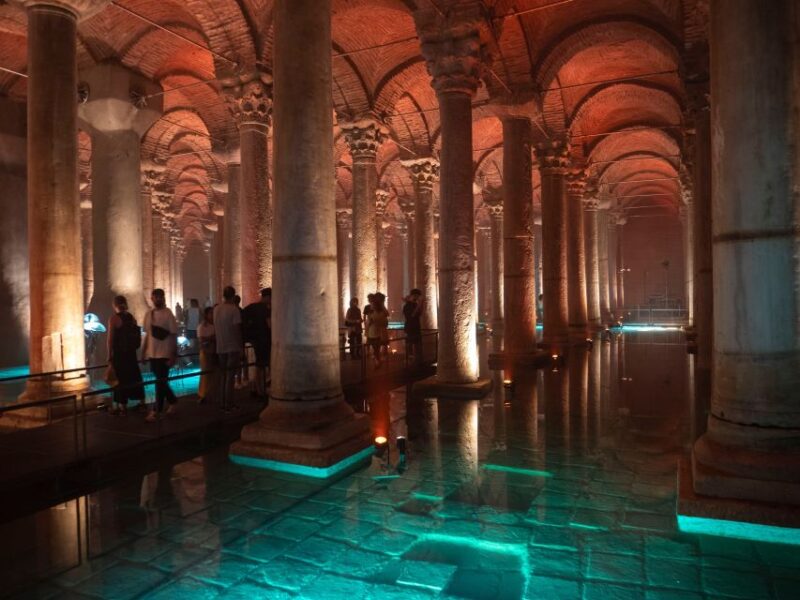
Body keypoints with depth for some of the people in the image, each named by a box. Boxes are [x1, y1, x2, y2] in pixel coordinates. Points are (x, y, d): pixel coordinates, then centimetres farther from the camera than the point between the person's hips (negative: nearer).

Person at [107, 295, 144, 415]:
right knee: (134, 377, 14)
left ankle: (122, 407, 9)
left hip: (118, 353, -5)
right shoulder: (131, 317, 4)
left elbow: (110, 339, -12)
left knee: (120, 379, 4)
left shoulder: (113, 318, -11)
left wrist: (109, 355, -6)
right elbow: (138, 336, 7)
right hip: (131, 352, 5)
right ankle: (142, 403, 22)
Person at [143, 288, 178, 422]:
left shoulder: (168, 314, -9)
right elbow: (147, 335, 15)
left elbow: (174, 336, -10)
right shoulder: (148, 314, 9)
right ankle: (172, 401, 32)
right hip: (152, 354, 6)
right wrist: (144, 352, 13)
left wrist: (173, 355, -14)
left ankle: (156, 411, 1)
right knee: (161, 381, 15)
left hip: (164, 354, -6)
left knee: (160, 382, -3)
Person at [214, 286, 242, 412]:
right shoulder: (234, 309, -14)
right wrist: (240, 346, -5)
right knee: (230, 376, 0)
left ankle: (222, 403, 18)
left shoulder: (216, 309, 4)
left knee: (223, 375, 15)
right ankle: (228, 404, 3)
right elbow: (237, 330, -15)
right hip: (233, 347, -6)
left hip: (220, 348, 6)